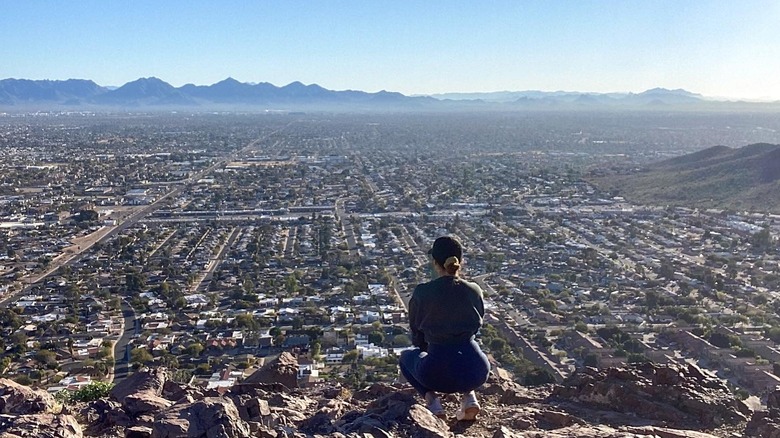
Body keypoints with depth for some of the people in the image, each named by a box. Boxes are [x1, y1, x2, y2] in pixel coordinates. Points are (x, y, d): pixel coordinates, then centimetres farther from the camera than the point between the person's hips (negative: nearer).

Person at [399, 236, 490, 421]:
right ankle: (468, 396, 14)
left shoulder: (422, 293, -9)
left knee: (406, 357, 31)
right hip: (476, 372, 3)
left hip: (438, 373, -2)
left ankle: (431, 398, 6)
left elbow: (417, 336, 6)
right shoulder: (474, 291, -2)